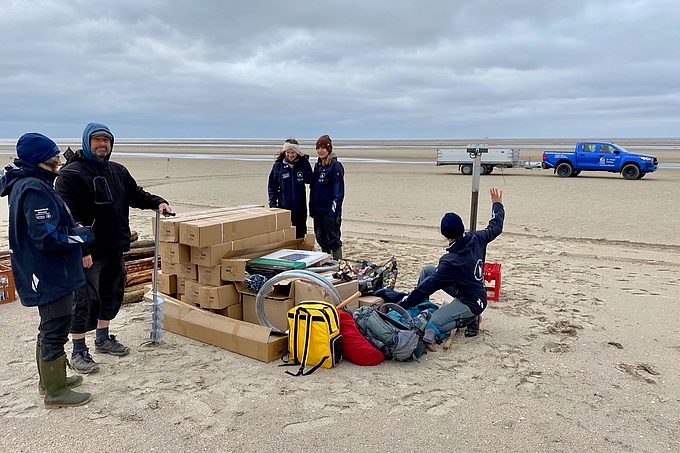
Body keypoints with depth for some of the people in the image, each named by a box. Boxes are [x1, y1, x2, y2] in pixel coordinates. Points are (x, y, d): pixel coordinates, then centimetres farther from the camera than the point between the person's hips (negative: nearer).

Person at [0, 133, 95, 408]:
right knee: (55, 330, 1)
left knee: (50, 327, 22)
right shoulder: (35, 190, -23)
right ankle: (56, 392, 14)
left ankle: (50, 379, 37)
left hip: (46, 273, 11)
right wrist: (83, 236, -14)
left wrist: (73, 228, 5)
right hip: (50, 276, -11)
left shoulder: (26, 184, 11)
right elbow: (48, 238, -27)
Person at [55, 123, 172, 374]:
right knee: (84, 301, 0)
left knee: (112, 295, 18)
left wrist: (157, 202, 2)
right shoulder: (72, 174, -12)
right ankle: (78, 352, 14)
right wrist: (81, 249, -23)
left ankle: (103, 339, 36)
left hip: (115, 249, 8)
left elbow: (136, 194, 22)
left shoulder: (118, 171, 12)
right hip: (89, 253, -8)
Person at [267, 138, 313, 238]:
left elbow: (309, 179, -13)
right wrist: (272, 204, -4)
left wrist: (304, 159, -12)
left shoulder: (302, 164, 3)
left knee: (300, 235, 10)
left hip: (300, 208, 1)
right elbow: (272, 186, 4)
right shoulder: (278, 165, 0)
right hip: (283, 207, -1)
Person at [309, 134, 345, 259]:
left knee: (333, 240, -1)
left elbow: (338, 191, -14)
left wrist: (334, 211, -19)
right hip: (317, 209, 8)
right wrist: (311, 208, 14)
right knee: (321, 240, 14)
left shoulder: (335, 166, -10)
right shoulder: (317, 165, 13)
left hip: (329, 211, -8)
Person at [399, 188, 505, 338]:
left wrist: (400, 307, -20)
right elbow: (495, 227, 10)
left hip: (471, 303, -10)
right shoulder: (476, 239, -10)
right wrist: (497, 204, 28)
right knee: (427, 271, 5)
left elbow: (428, 286, -26)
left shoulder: (451, 262, -28)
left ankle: (470, 319, -5)